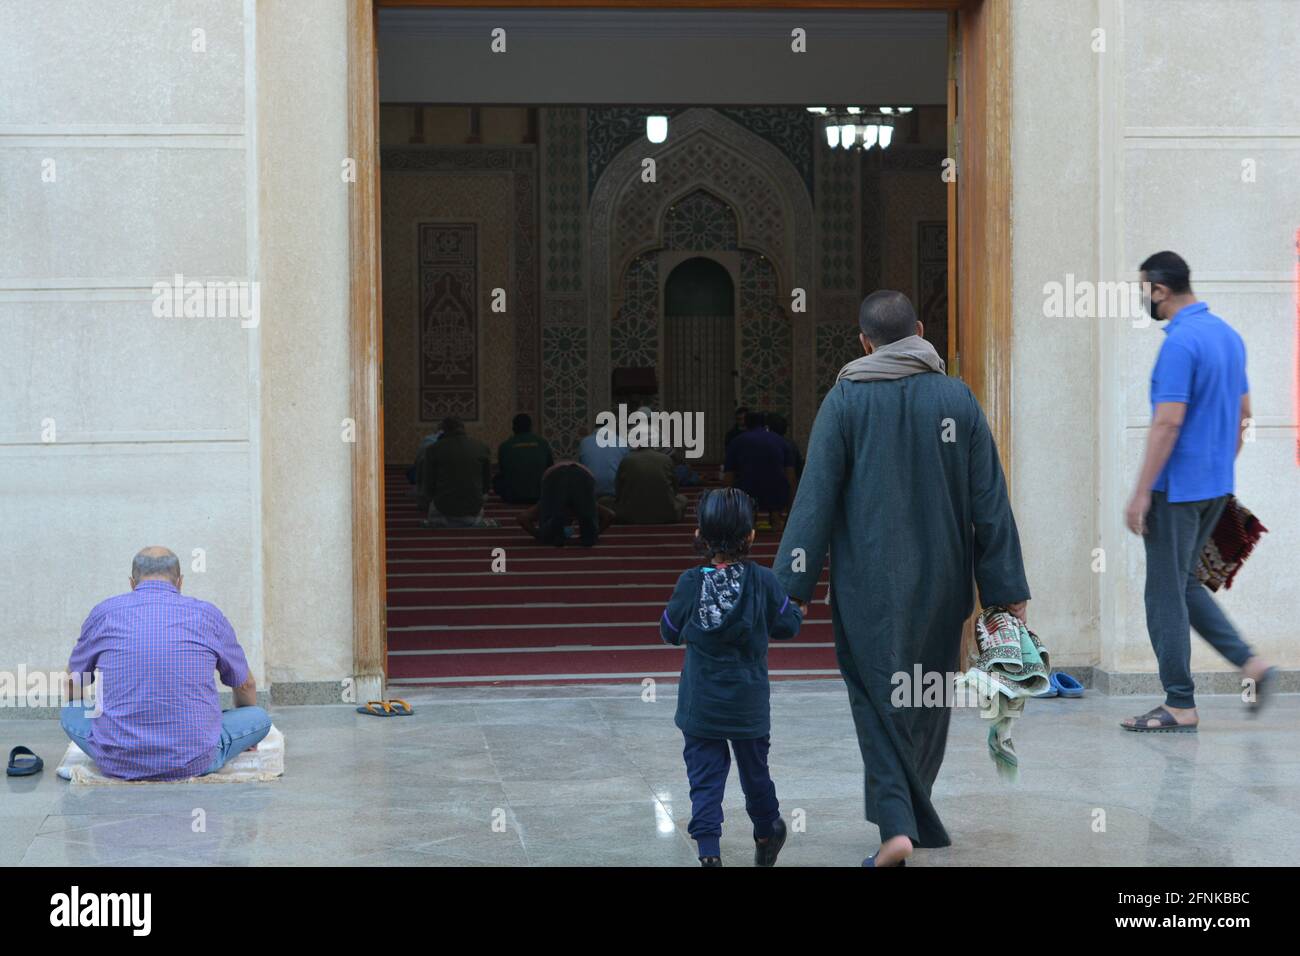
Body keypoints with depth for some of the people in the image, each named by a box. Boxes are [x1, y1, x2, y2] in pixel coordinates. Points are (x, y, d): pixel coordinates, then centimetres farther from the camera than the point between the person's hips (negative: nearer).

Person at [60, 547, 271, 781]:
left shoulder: (104, 613, 9)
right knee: (260, 717, 20)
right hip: (194, 763, 0)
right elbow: (245, 685, 24)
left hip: (118, 763, 1)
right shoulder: (208, 615, 8)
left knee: (70, 713, 28)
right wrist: (242, 736, 45)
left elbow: (73, 684, 26)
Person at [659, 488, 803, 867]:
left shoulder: (690, 584, -11)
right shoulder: (762, 582, -12)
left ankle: (709, 851, -10)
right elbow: (789, 625, -1)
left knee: (705, 777, 3)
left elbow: (670, 632, 1)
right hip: (750, 705, 1)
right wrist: (796, 607, 19)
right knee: (755, 770, 19)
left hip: (700, 705, -1)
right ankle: (768, 833, 39)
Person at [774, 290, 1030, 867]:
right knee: (928, 699, 17)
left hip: (869, 586, -3)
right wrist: (1006, 591, 5)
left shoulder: (846, 401, -5)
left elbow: (816, 498, -9)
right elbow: (990, 503, 1)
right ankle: (915, 816, 29)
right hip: (941, 582, 3)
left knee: (879, 701, 3)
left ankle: (897, 825, -13)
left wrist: (790, 585, -7)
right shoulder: (958, 399, 1)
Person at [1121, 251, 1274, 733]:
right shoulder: (1228, 334, 10)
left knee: (1166, 594, 0)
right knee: (1183, 584, 19)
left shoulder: (1180, 343, -18)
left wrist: (1141, 493, -20)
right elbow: (1243, 411, 18)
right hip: (1216, 486, 9)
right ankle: (1249, 663, 11)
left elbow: (1168, 422, -23)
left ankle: (1180, 706, 4)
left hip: (1177, 489, -9)